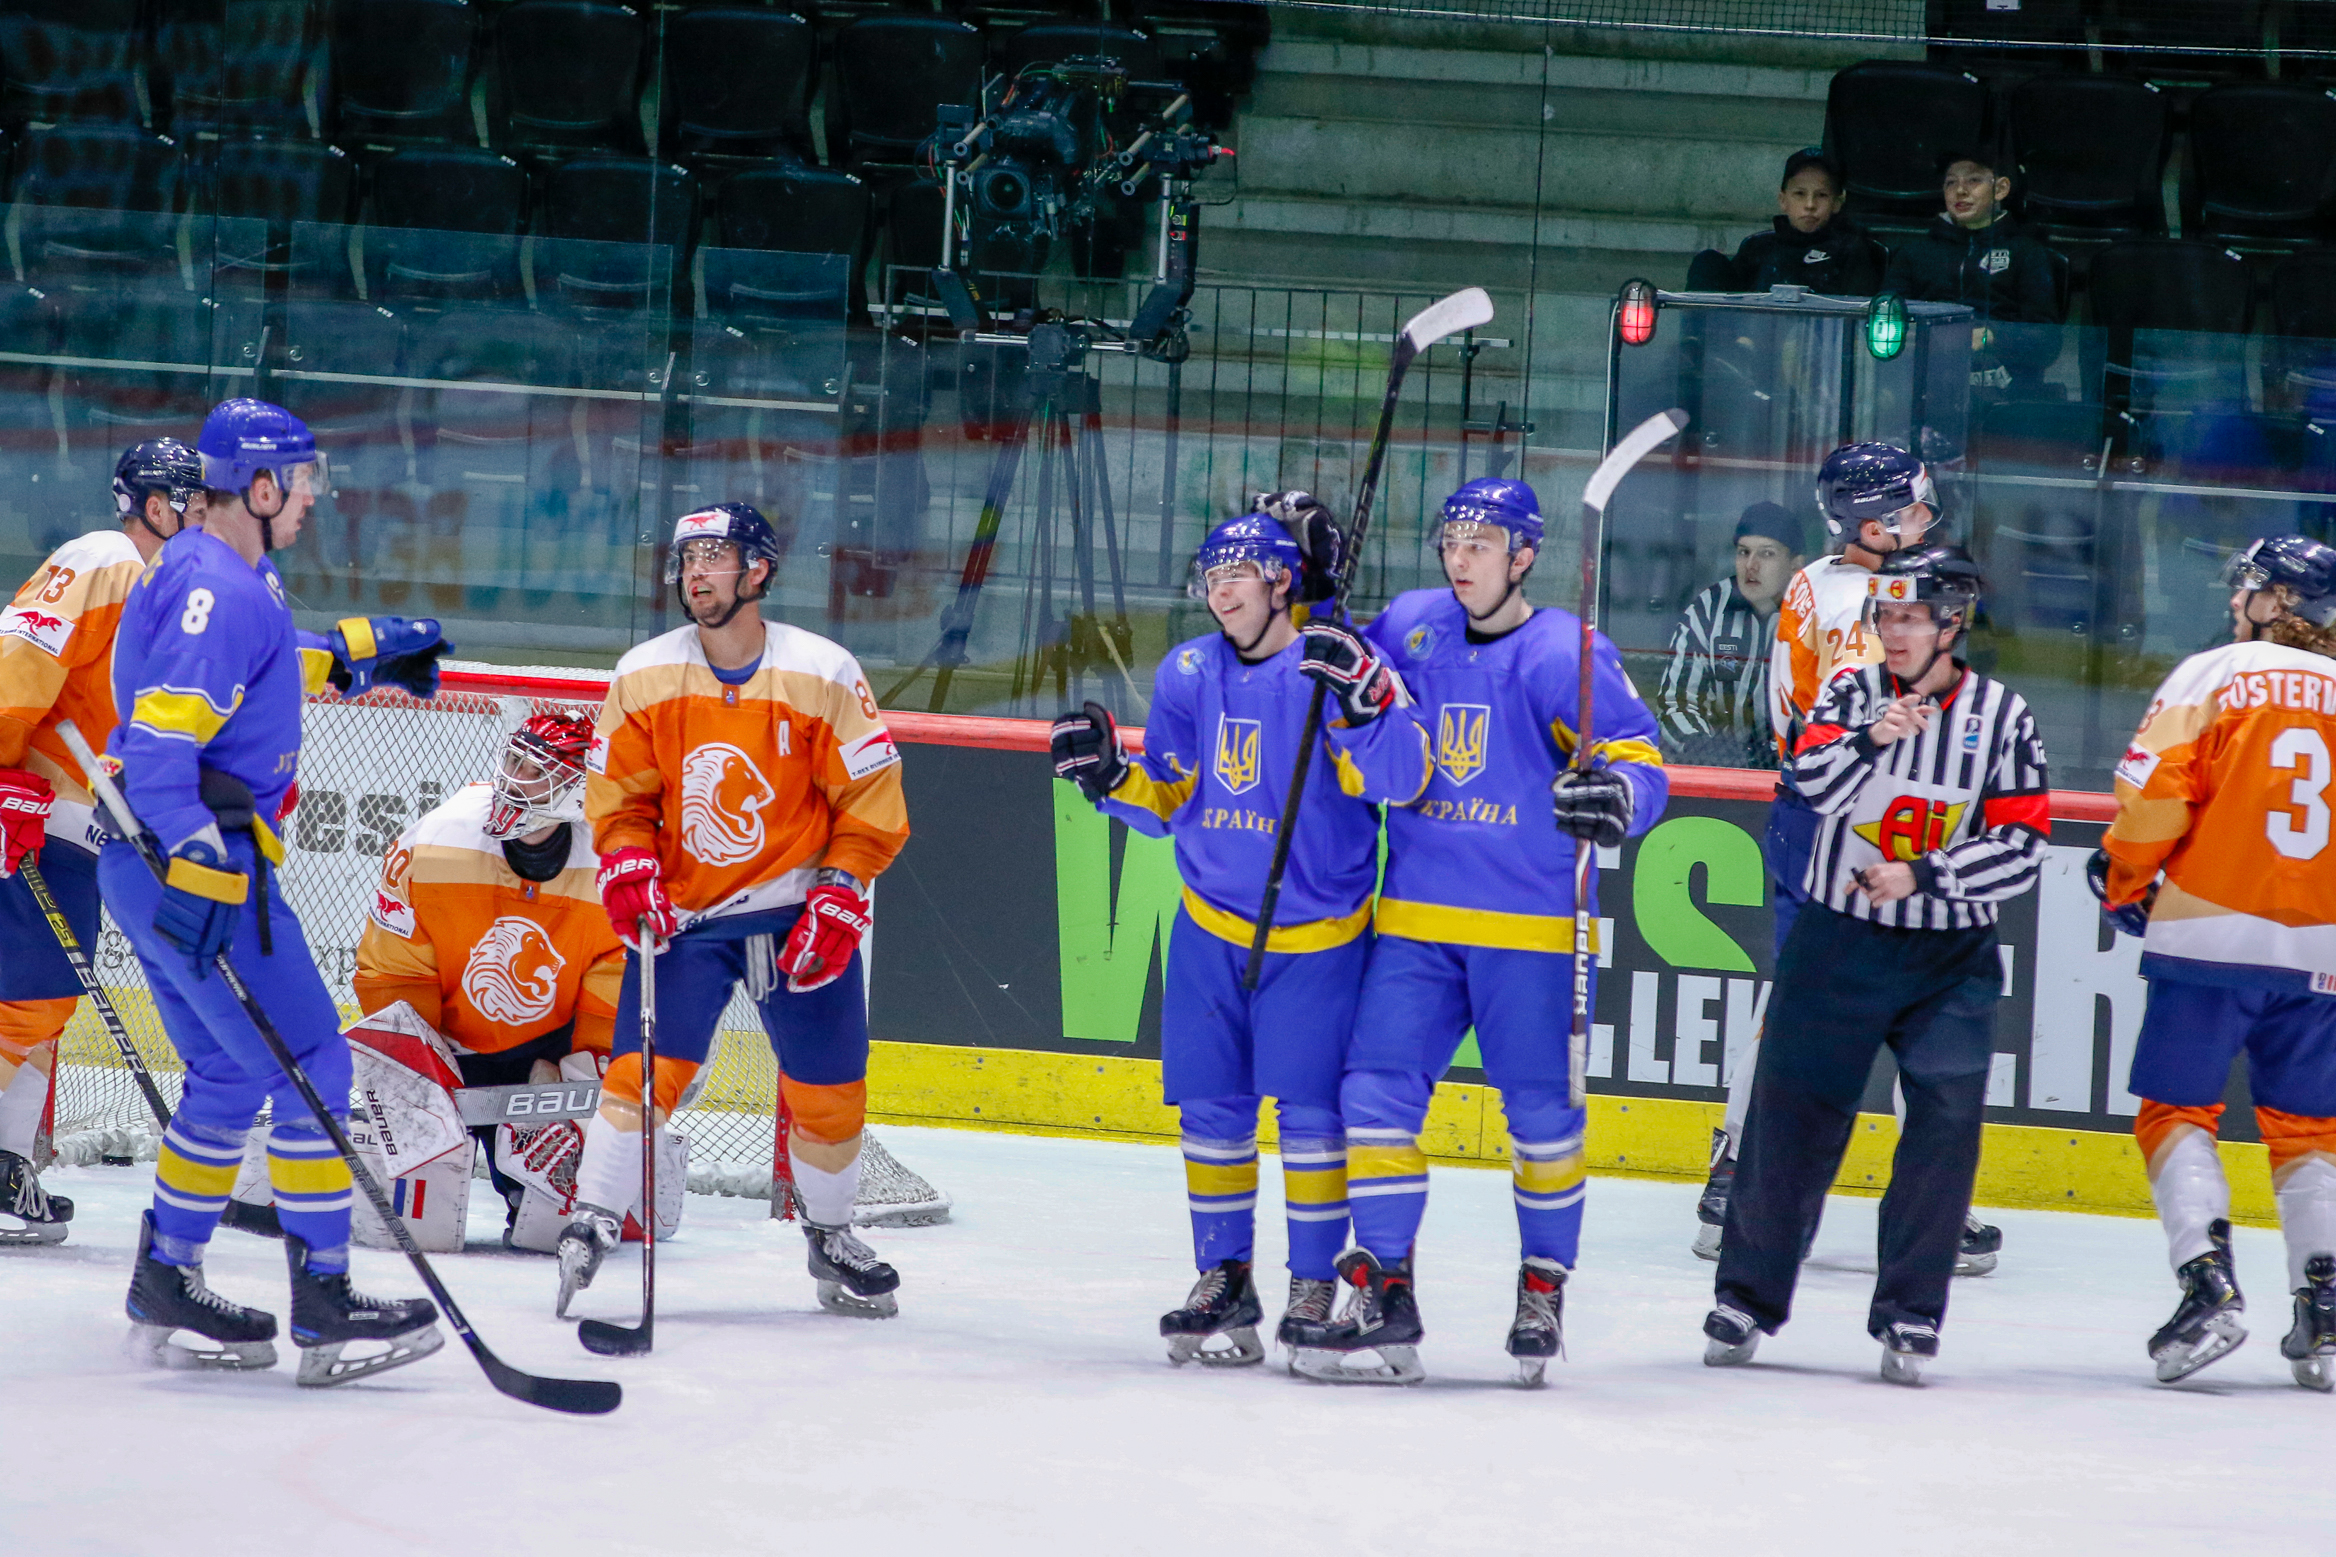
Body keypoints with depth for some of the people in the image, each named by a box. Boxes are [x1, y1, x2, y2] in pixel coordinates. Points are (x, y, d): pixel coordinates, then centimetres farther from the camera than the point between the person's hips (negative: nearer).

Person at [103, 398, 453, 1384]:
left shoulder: (229, 578, 14)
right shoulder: (217, 590, -18)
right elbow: (161, 737, -25)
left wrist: (352, 656, 31)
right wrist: (199, 875, -29)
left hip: (154, 861, 11)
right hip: (191, 863, -11)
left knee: (231, 1075, 18)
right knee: (309, 1065, -7)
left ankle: (165, 1287, 22)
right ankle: (324, 1307, -6)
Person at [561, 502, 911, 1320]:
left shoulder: (823, 675, -8)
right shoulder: (643, 677, -3)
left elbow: (872, 797, -3)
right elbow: (617, 791, 5)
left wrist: (838, 898, -11)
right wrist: (629, 869, -12)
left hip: (799, 913, 0)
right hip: (683, 913, 0)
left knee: (827, 1089, 4)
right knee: (643, 1064, -14)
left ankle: (830, 1233, 25)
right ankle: (591, 1224, -7)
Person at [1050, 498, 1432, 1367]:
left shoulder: (1340, 664, -13)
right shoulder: (1190, 675, 3)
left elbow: (1400, 781, -24)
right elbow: (1167, 803, 10)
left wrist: (1360, 704, -39)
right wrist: (1107, 776, -8)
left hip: (1317, 935, -5)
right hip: (1210, 927, 5)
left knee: (1310, 1107, -5)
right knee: (1211, 1106, 6)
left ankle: (1315, 1285, 6)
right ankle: (1223, 1280, 17)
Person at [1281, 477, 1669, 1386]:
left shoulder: (1564, 655, -8)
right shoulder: (1408, 629, 7)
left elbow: (1639, 758, -9)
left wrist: (1616, 795, -32)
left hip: (1531, 928, -4)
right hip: (1416, 917, 4)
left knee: (1542, 1112, 0)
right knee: (1376, 1093, -4)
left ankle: (1544, 1289, 19)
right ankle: (1384, 1299, 2)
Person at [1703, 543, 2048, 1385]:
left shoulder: (2002, 715, -2)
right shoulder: (1851, 693, 1)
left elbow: (2021, 847, -7)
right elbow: (1815, 779, -17)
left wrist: (1925, 875, -18)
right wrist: (1873, 740, -36)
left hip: (1951, 959, -1)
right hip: (1838, 940, 1)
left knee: (1947, 1123, -9)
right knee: (1793, 1111, 2)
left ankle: (1910, 1315, 1)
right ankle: (1748, 1293, 16)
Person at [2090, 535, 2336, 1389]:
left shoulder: (2211, 677, -2)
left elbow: (2154, 790, -9)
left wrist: (2125, 881, 8)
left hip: (2211, 934, -4)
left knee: (2176, 1109, 4)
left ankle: (2208, 1284, -12)